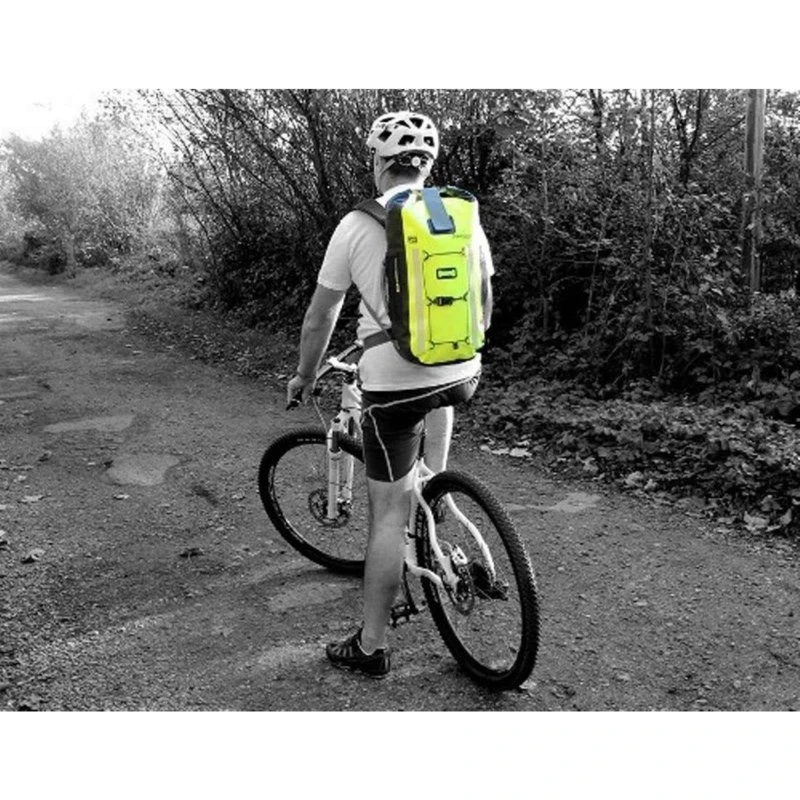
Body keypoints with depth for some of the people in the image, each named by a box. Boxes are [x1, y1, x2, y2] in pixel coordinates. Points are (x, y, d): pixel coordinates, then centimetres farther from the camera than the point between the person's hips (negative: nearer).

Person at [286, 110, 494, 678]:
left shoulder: (357, 225, -3)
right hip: (462, 372, 4)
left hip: (393, 381, -4)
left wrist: (304, 379, 19)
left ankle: (372, 646, 16)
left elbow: (320, 319, 3)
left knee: (389, 514, 4)